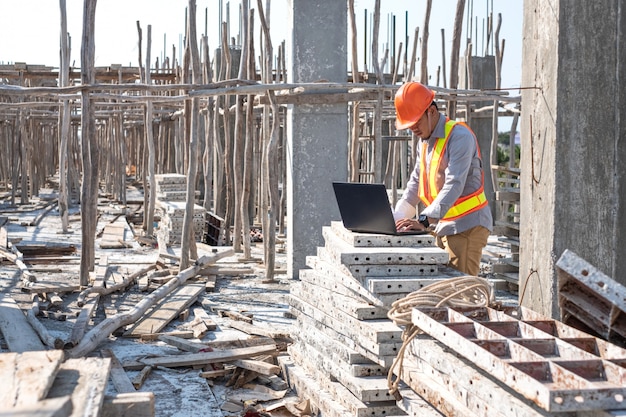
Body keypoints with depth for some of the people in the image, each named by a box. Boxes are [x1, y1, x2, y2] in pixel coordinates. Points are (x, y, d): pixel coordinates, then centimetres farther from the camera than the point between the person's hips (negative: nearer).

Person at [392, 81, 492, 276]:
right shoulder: (424, 141, 16)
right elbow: (415, 184, 18)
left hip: (467, 225, -8)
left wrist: (424, 220, -32)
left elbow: (454, 185, -23)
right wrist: (396, 218, 5)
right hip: (442, 227, 8)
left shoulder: (459, 136, -13)